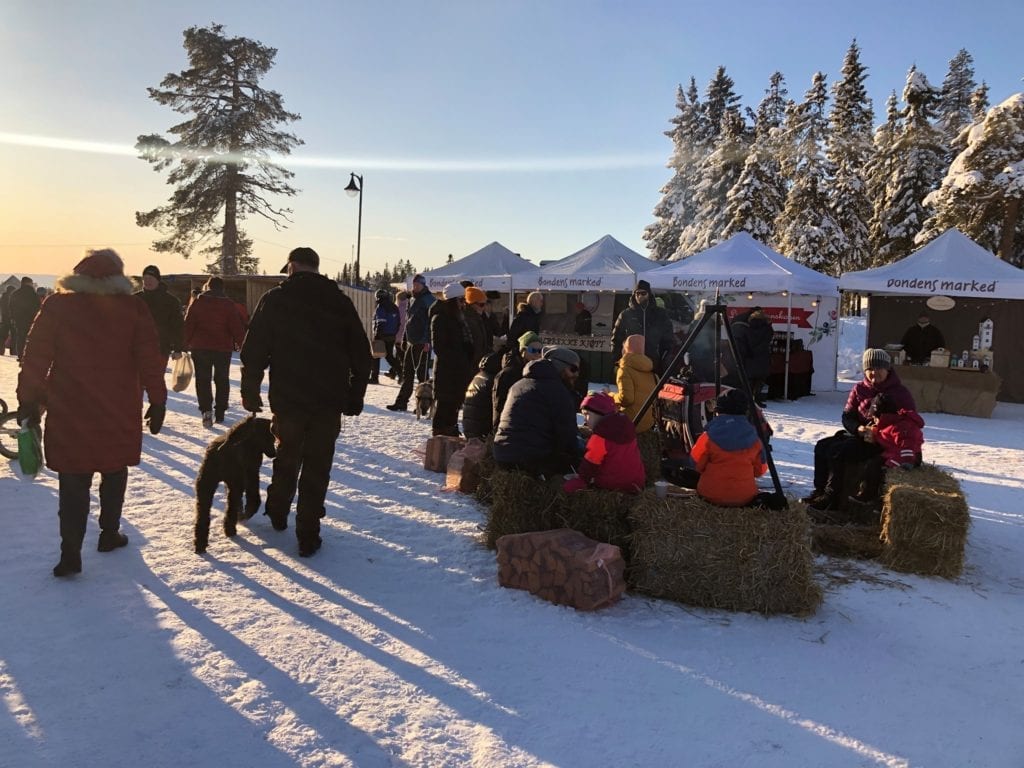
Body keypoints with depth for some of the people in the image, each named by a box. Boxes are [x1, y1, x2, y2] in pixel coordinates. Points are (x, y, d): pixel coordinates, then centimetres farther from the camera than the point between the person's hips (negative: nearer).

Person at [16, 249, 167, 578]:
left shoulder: (56, 306, 0)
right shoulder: (133, 308, -2)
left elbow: (36, 357, -1)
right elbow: (150, 359, -4)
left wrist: (29, 399, 7)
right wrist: (157, 401, 1)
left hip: (69, 413, 0)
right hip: (119, 413, 0)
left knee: (73, 482, 4)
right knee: (114, 471, 18)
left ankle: (70, 552, -2)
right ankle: (109, 533, 25)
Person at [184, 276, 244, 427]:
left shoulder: (198, 302, 0)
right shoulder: (229, 304, -1)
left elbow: (188, 325, -1)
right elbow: (236, 327, -4)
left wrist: (185, 344, 6)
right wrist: (242, 345, 3)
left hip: (200, 347, 0)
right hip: (223, 348, 1)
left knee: (203, 380, 4)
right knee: (222, 380, 12)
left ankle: (206, 410, -14)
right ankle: (220, 414, 13)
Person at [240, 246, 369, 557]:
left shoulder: (274, 299, -2)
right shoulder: (340, 301, 3)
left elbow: (254, 351, -3)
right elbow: (361, 354, 5)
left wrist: (250, 391, 7)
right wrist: (355, 397, 11)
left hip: (288, 398, 0)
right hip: (329, 402, 0)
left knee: (286, 457, 21)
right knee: (317, 467, 4)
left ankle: (277, 515, 37)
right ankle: (307, 537, 5)